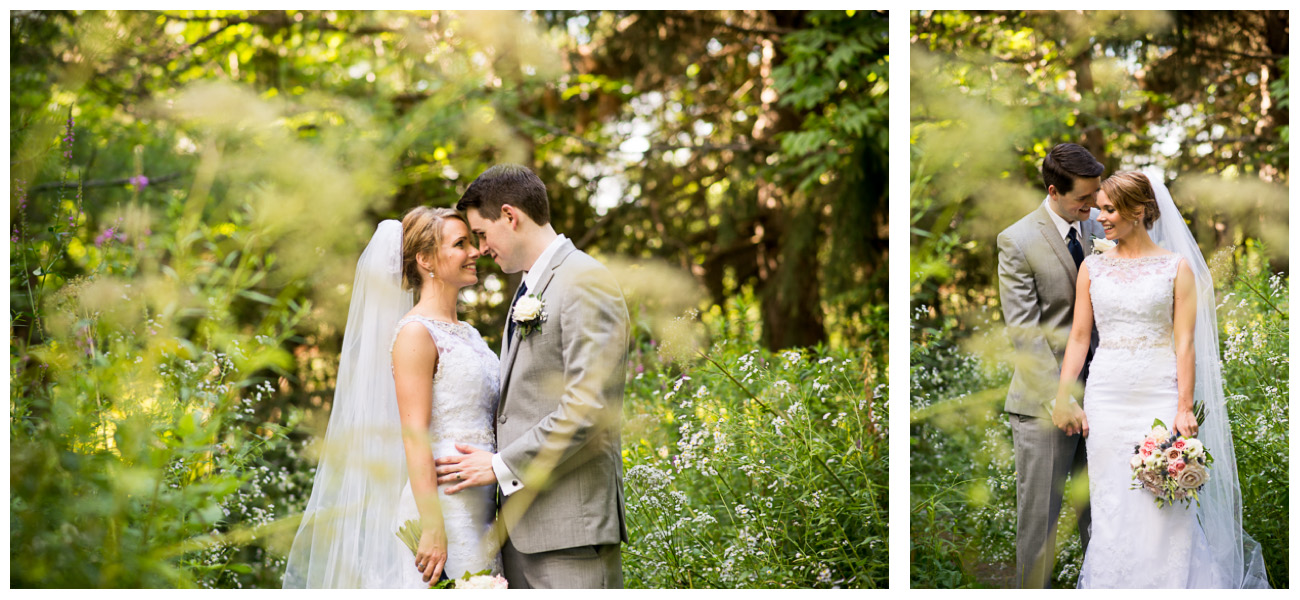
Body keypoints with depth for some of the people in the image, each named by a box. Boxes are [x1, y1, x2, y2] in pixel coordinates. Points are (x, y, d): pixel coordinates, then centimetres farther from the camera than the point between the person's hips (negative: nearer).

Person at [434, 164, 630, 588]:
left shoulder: (586, 282, -10)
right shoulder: (529, 291, 21)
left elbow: (588, 407, -18)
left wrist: (502, 465, -14)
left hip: (570, 521, -9)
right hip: (520, 518, 9)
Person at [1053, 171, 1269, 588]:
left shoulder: (1177, 267, 0)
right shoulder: (1093, 267, 8)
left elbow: (1185, 343, -4)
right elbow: (1079, 337, 9)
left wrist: (1185, 408, -10)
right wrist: (1063, 397, 2)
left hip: (1160, 397, -2)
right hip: (1106, 397, 3)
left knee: (1163, 513, -3)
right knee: (1111, 508, 3)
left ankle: (1166, 584, 10)